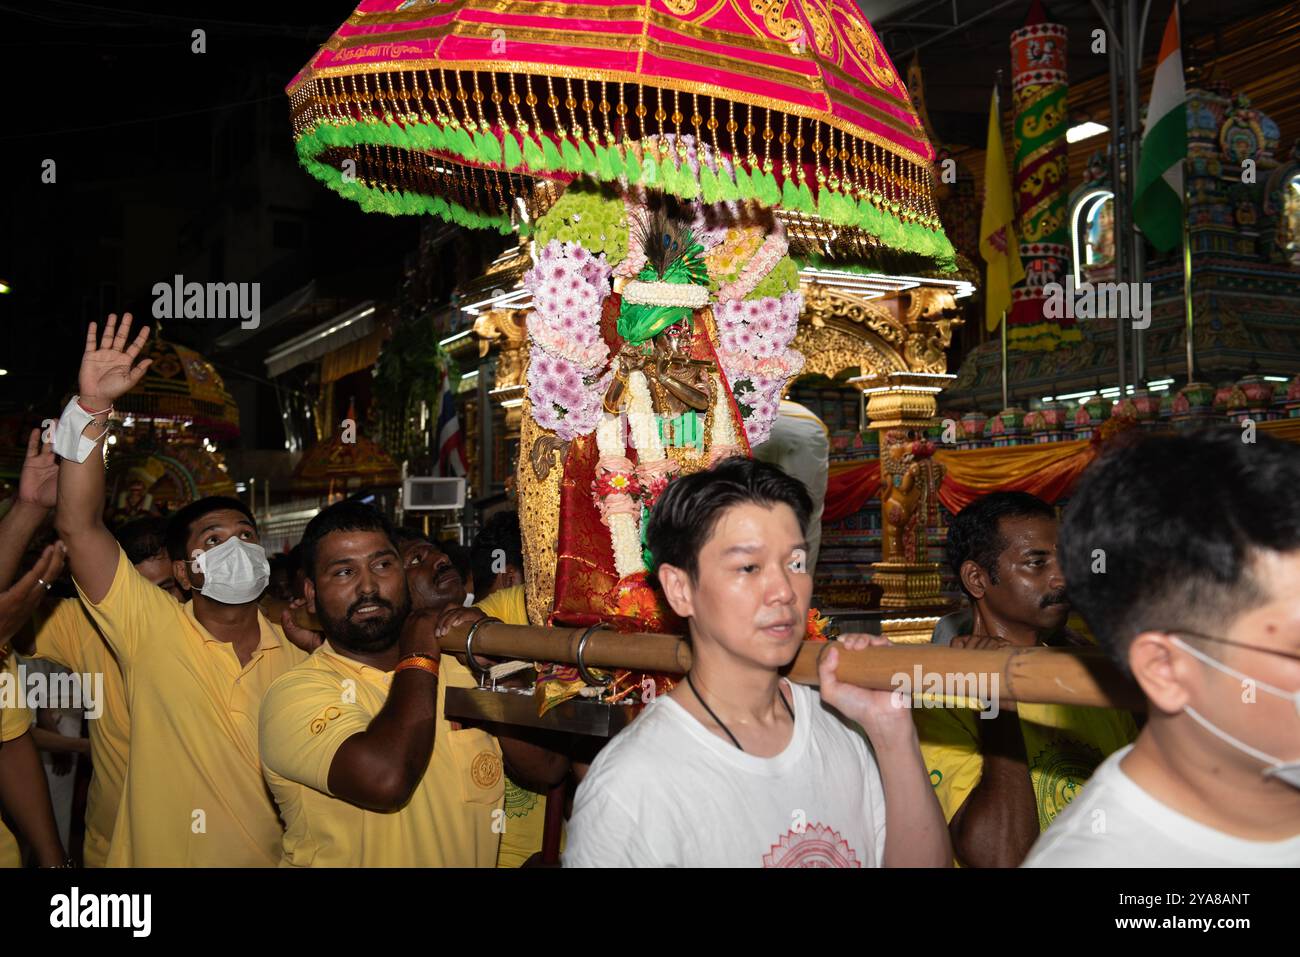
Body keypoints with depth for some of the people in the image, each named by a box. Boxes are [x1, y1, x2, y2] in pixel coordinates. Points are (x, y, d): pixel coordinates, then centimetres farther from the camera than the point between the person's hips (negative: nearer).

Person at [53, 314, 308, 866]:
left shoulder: (296, 651, -1)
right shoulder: (152, 630, -10)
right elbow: (77, 526, -22)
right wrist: (92, 407, -29)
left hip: (269, 857, 3)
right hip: (157, 856, -2)